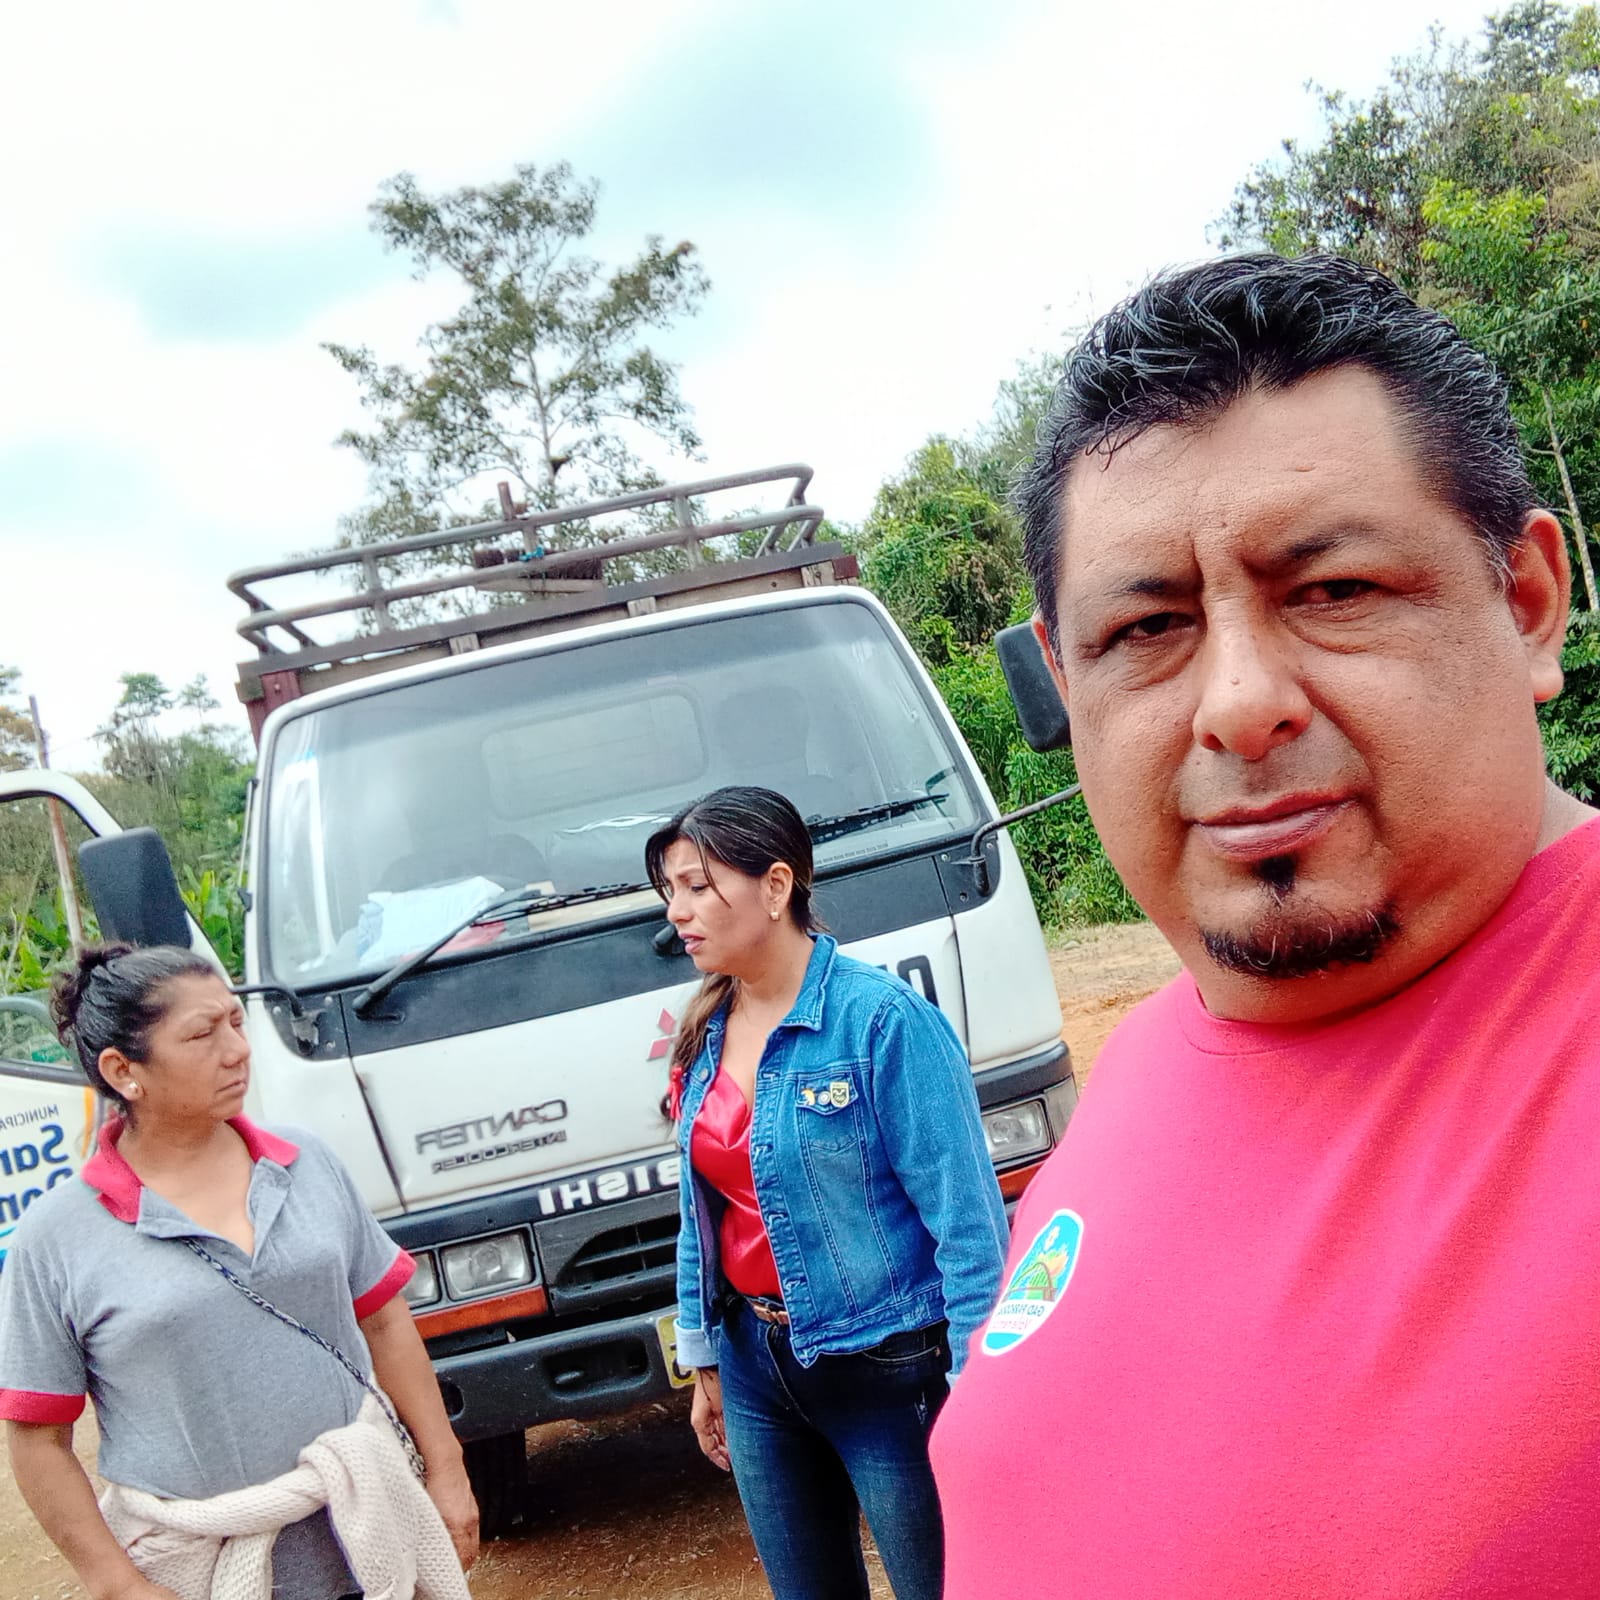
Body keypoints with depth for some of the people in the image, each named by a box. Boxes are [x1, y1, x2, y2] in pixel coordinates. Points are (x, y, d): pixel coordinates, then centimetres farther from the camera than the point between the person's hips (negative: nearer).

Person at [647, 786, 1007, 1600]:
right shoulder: (707, 1033, 3)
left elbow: (967, 1223, -18)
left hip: (887, 1369, -6)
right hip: (758, 1365, 6)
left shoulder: (883, 1019, -19)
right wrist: (704, 1363, 16)